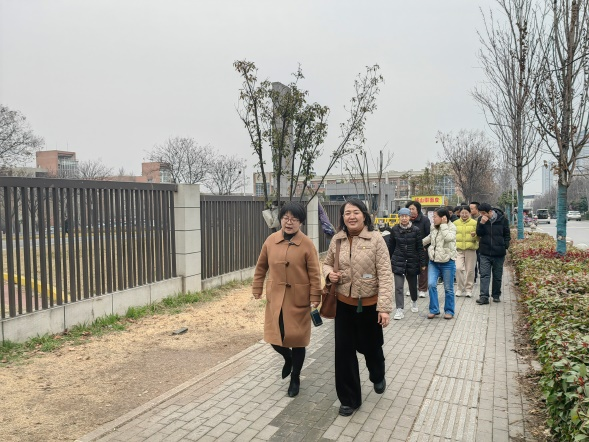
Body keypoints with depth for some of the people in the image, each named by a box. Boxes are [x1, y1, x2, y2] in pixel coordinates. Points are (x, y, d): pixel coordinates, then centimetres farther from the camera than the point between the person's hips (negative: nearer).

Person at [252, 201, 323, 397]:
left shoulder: (307, 244, -11)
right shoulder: (270, 240, -1)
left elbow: (314, 273, -8)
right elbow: (261, 266, 9)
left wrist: (315, 298, -10)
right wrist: (257, 288, 9)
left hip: (299, 299, -3)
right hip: (275, 298, 3)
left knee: (297, 339, 9)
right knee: (274, 338, 8)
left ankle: (295, 379, 32)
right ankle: (288, 358, 43)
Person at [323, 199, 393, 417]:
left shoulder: (375, 238, -14)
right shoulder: (337, 240, -1)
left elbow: (385, 274, -16)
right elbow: (327, 263, 15)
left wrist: (384, 307, -20)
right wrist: (329, 274, -9)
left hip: (370, 304, -3)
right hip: (344, 304, 3)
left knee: (371, 346, 19)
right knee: (344, 351, 5)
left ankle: (378, 377, 53)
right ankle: (349, 399, 25)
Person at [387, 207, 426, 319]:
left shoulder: (416, 230, -6)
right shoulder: (394, 229, -3)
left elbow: (420, 247, -3)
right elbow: (390, 246, 4)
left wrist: (422, 263, -3)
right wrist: (389, 261, 7)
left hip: (412, 261, 0)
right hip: (398, 261, 0)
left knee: (413, 285, 16)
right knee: (398, 287, -6)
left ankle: (414, 302, 44)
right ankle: (400, 310, 0)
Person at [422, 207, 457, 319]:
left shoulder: (451, 227, -8)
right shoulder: (434, 228, 8)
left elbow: (448, 238, -28)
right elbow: (429, 238, 26)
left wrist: (443, 224, -21)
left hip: (447, 262, -4)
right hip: (434, 261, 4)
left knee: (448, 288, 7)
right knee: (431, 285, -7)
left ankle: (449, 311, 22)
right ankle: (434, 309, 6)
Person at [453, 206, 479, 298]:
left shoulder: (474, 223, 4)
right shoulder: (455, 223, 10)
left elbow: (479, 237, 5)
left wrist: (475, 235, -15)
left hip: (470, 249, -1)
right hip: (458, 249, 1)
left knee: (470, 270, 3)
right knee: (458, 268, -11)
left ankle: (468, 289, 16)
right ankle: (459, 288, 4)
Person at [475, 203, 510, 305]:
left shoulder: (502, 219, -3)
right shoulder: (481, 219, 1)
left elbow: (507, 234, 5)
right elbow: (479, 233, -3)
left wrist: (505, 247, -3)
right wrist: (481, 223, -18)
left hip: (499, 253, -1)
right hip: (485, 252, 1)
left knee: (497, 276, 10)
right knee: (484, 275, -5)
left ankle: (496, 295, 23)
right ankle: (484, 297, -6)